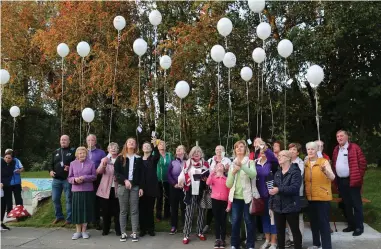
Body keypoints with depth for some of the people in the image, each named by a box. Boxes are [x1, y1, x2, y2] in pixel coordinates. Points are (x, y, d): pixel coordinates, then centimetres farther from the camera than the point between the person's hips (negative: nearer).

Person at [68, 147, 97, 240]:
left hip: (88, 190, 0)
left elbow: (94, 176, 0)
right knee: (77, 210, 2)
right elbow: (69, 178, 6)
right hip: (76, 190, 1)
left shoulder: (91, 163, 2)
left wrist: (84, 178, -15)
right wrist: (75, 179, -15)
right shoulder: (72, 164, 5)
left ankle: (84, 231, 17)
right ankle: (78, 231, 14)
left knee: (86, 210, 4)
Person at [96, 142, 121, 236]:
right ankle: (105, 229, 22)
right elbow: (98, 172, -10)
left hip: (116, 189, -1)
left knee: (117, 211, 1)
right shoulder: (104, 159, 5)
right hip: (105, 189, 1)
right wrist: (103, 165, -29)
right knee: (106, 210, 8)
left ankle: (118, 230, 13)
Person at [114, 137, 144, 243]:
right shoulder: (120, 158, 4)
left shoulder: (138, 159, 8)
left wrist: (141, 187, 0)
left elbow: (141, 174, 7)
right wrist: (125, 180, -16)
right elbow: (116, 172, -3)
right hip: (122, 186, -1)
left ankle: (134, 233, 6)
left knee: (134, 210, 1)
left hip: (135, 187, 1)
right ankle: (123, 233, 10)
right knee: (123, 210, 4)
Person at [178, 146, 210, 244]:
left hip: (201, 192, 1)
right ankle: (186, 235, 6)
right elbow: (183, 175, -1)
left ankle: (200, 232, 27)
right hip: (191, 192, -1)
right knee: (189, 214, 0)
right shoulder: (187, 164, 5)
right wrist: (180, 182, -20)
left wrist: (206, 179, -12)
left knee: (201, 213, 12)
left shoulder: (205, 164, 4)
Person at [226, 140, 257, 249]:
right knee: (235, 222, 8)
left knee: (249, 221, 4)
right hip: (235, 197, 3)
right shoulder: (232, 164, 9)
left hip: (247, 196, -3)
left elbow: (253, 174, -24)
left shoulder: (250, 162, -1)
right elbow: (228, 184, 3)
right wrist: (233, 173, -14)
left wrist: (242, 165, -38)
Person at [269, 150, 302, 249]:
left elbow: (295, 188, -22)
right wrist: (271, 205, 11)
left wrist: (279, 190, -29)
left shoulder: (295, 172, -8)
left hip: (291, 207, -6)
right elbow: (273, 189, 15)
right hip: (278, 207, 6)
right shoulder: (277, 173, 13)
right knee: (279, 231, 13)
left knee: (295, 230, 5)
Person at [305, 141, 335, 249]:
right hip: (310, 197, 5)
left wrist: (325, 170, -39)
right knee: (313, 222, 15)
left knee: (323, 222, -3)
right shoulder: (305, 163, 7)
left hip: (322, 197, -5)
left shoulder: (324, 161, -8)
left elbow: (332, 177, -21)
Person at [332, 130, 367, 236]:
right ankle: (351, 225, 23)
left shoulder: (354, 148, -8)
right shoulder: (336, 149, 12)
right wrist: (336, 177, 10)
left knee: (356, 204, 0)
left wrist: (358, 177, -10)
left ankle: (359, 227, 8)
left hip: (352, 180, -6)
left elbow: (362, 162, -9)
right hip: (341, 181, 7)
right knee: (346, 204, 13)